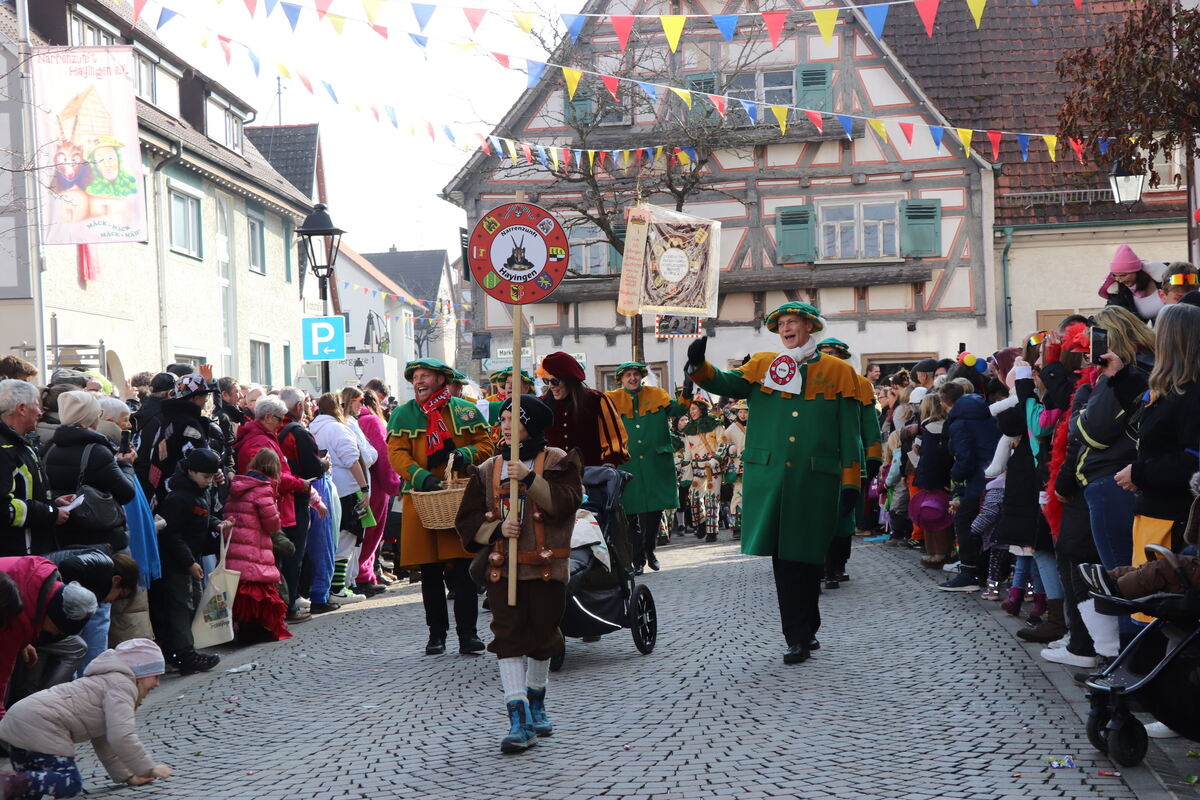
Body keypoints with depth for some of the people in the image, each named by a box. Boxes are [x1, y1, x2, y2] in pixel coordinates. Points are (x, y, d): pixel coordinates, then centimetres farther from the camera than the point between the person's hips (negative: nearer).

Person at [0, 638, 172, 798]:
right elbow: (121, 737, -20)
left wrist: (126, 776, 27)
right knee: (71, 784, -11)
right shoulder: (122, 684, -7)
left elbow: (104, 741, 30)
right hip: (40, 725, -11)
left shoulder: (109, 681, 27)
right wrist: (149, 769, -11)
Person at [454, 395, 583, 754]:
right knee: (508, 637, -8)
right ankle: (519, 720, -10)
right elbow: (467, 519, 6)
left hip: (546, 565, -1)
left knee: (542, 634, 10)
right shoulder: (488, 470, 8)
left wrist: (530, 478, -24)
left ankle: (536, 705, 32)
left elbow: (566, 502, -16)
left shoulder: (558, 462, 1)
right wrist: (496, 530, -12)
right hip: (501, 567, 2)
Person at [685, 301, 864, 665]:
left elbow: (850, 433, 5)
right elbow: (726, 383, -3)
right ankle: (798, 637, 8)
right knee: (784, 556, 0)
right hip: (771, 478, 1)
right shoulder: (762, 366, 12)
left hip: (817, 480, -1)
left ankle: (806, 631, 17)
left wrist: (851, 482, 1)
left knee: (809, 556, 4)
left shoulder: (838, 371, 8)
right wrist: (699, 366, -24)